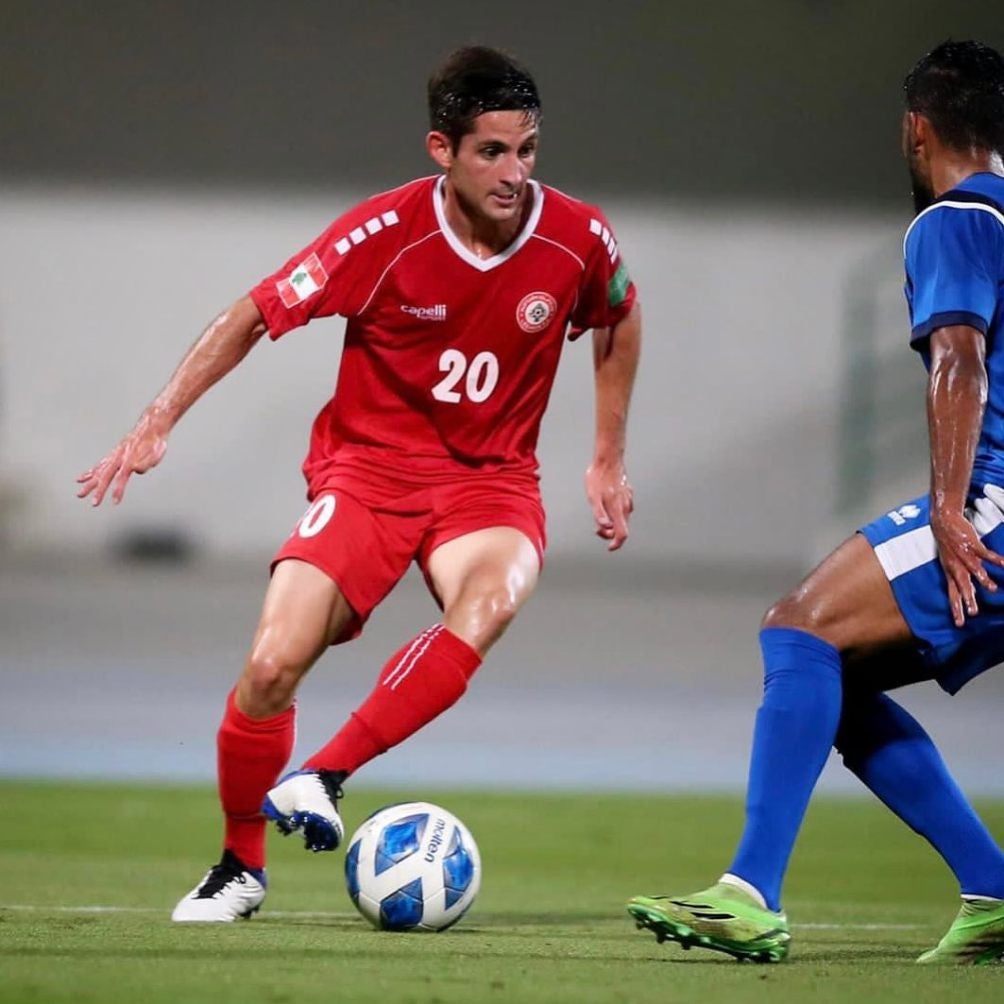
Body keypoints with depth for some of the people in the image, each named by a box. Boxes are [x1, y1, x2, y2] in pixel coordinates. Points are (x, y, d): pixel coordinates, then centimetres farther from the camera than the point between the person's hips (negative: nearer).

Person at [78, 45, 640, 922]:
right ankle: (240, 866, 10)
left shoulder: (578, 239, -10)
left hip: (490, 478, 1)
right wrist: (158, 423, -11)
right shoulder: (386, 233, -17)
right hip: (368, 464, -1)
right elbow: (256, 315, -7)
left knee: (489, 602, -36)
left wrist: (609, 458, 15)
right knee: (272, 666, -16)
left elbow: (618, 319, 14)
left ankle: (323, 780, -25)